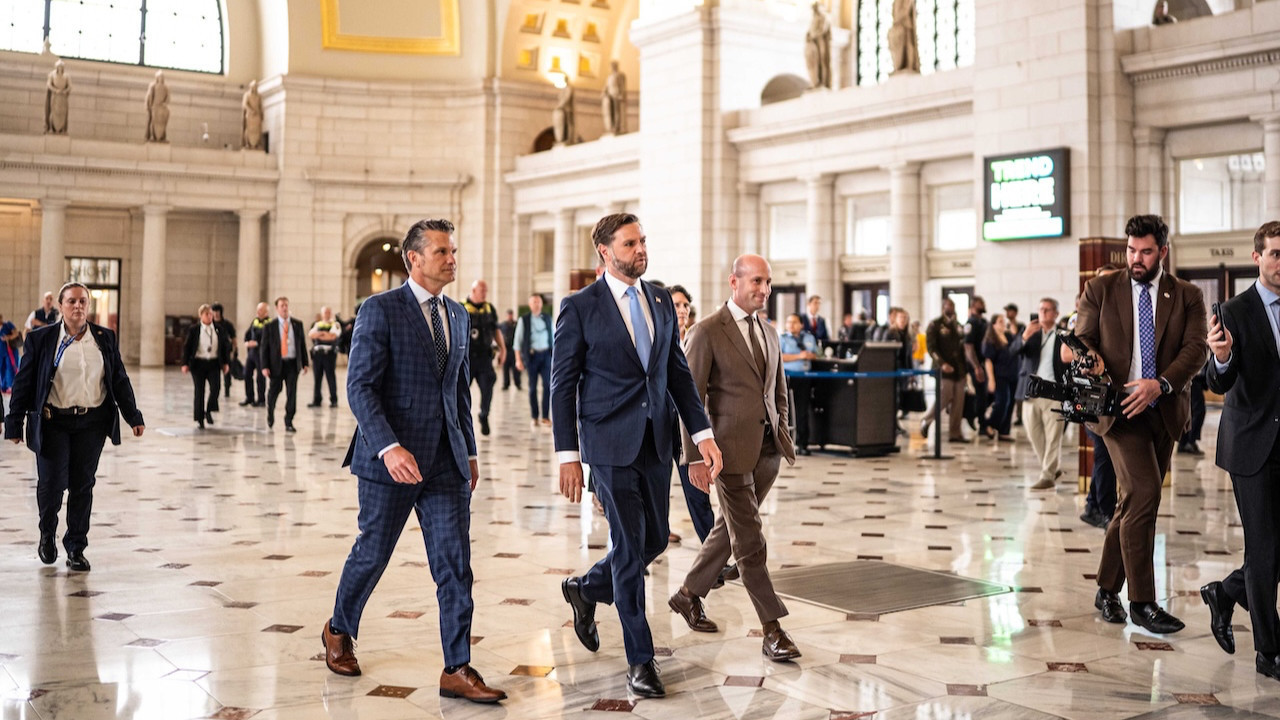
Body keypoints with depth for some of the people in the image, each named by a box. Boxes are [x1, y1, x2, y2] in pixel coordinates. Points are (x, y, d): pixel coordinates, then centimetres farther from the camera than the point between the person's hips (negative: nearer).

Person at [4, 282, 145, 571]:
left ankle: (76, 548, 17)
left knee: (83, 486, 4)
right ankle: (47, 533, 27)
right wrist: (14, 423, -1)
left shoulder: (105, 338, 7)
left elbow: (119, 380, 11)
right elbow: (24, 383, 1)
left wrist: (133, 417, 8)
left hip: (92, 423, 2)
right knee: (51, 483, -3)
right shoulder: (41, 339, 0)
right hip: (53, 422, -2)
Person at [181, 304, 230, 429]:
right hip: (198, 363, -1)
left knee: (215, 388, -16)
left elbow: (226, 346, 11)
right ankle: (199, 419, 11)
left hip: (214, 364, 1)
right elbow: (186, 347, 1)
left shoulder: (218, 329, 5)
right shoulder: (193, 330, -1)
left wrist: (226, 362, 8)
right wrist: (185, 364, -4)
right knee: (199, 391, 2)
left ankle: (208, 411, 7)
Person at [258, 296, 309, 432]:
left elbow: (302, 343, 11)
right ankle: (270, 414, 38)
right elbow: (263, 347, -1)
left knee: (292, 393, -5)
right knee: (274, 391, 10)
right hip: (276, 363, -1)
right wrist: (264, 367, -9)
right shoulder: (269, 327, 0)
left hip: (293, 364, 1)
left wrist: (304, 363, 7)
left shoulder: (297, 324, 7)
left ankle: (289, 422, 1)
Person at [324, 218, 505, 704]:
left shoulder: (458, 315, 13)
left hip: (446, 462, 5)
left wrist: (470, 450, 18)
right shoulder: (380, 310, -8)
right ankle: (339, 632, 37)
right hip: (391, 460, -5)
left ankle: (457, 670, 5)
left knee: (455, 564, 0)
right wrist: (388, 447, -26)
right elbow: (359, 386, -15)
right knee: (372, 555, 10)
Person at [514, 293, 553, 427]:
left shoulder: (547, 318, 11)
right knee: (533, 387, 2)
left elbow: (553, 336, 15)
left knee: (547, 385, -6)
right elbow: (518, 340, 3)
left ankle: (545, 416, -1)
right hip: (532, 355, -2)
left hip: (546, 354, 2)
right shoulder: (524, 320, 3)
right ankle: (535, 417, 9)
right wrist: (518, 359, -3)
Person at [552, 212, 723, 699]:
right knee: (630, 545, -3)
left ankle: (586, 589, 40)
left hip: (656, 441, 6)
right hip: (611, 443, -6)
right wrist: (568, 454, -9)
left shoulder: (661, 301, 9)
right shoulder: (580, 307, -6)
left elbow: (678, 371, 11)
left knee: (654, 541, 12)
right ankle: (640, 660, 10)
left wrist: (702, 433, 2)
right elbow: (563, 384, -5)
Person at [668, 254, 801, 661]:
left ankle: (689, 595, 34)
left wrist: (783, 434, 12)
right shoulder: (707, 333, -8)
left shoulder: (768, 335, 14)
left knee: (730, 529, 17)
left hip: (767, 450, 7)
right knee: (749, 541, -4)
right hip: (732, 449, -7)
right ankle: (771, 630, 1)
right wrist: (695, 457, -15)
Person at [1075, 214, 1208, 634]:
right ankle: (1142, 603, -9)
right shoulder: (1100, 290, 6)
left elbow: (1196, 348, -5)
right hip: (1117, 408, -3)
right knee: (1143, 493, -17)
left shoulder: (1187, 297, 7)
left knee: (1135, 502, 10)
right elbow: (1081, 336, 6)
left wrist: (1161, 383, -22)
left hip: (1163, 411, 3)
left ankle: (1107, 591, 24)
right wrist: (1090, 356, -18)